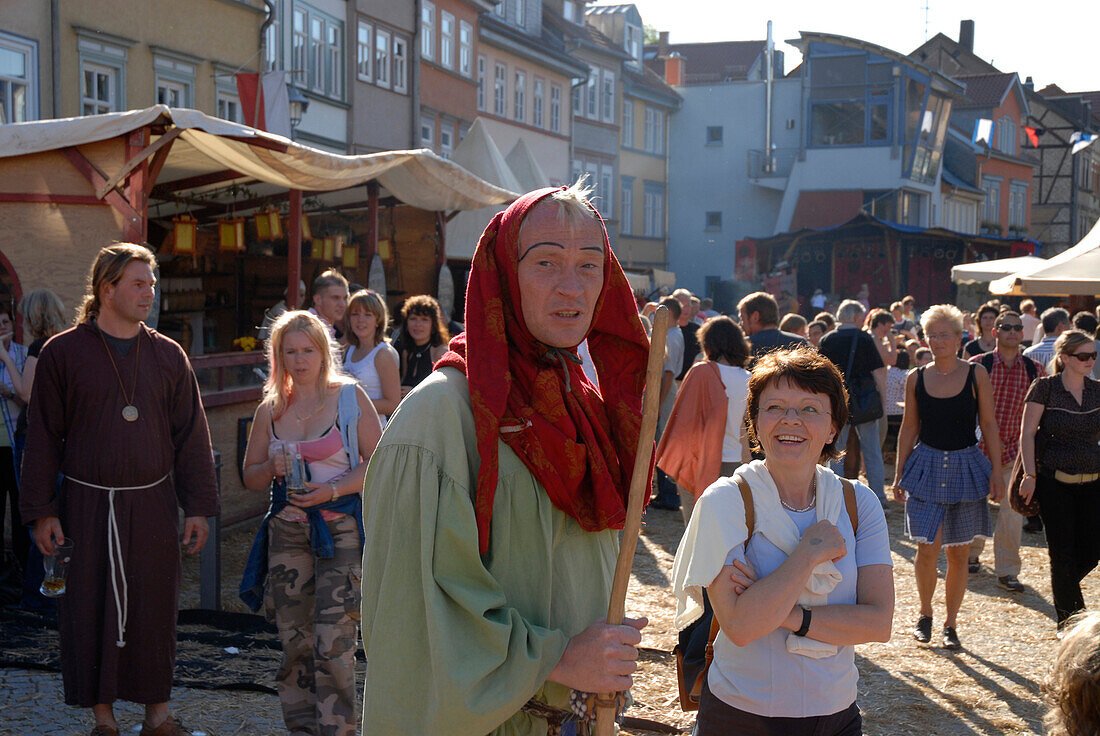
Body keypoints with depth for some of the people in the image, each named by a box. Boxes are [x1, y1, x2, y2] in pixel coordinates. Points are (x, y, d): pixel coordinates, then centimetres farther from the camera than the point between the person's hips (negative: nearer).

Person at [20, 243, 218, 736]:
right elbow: (43, 437, 1)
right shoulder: (62, 353, -1)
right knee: (91, 609, 4)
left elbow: (191, 435, 6)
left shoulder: (168, 355, 5)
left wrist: (198, 507, 2)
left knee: (154, 608, 7)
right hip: (86, 505, -2)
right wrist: (42, 511, -4)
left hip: (152, 503, 2)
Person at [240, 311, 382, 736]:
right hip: (287, 530, 4)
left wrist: (332, 490, -15)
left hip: (340, 529, -4)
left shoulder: (349, 397, 0)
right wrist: (272, 469, -5)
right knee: (293, 640, 8)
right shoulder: (270, 410, 10)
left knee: (332, 640, -11)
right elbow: (250, 476, 17)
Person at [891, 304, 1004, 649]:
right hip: (927, 465, 0)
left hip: (966, 466, 0)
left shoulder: (976, 374, 0)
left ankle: (950, 624, 20)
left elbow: (989, 425, 3)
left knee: (958, 553, 5)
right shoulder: (916, 378, 3)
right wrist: (899, 474, 6)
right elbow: (909, 429, 9)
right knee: (928, 549, -9)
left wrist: (996, 471, -3)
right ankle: (925, 613, 16)